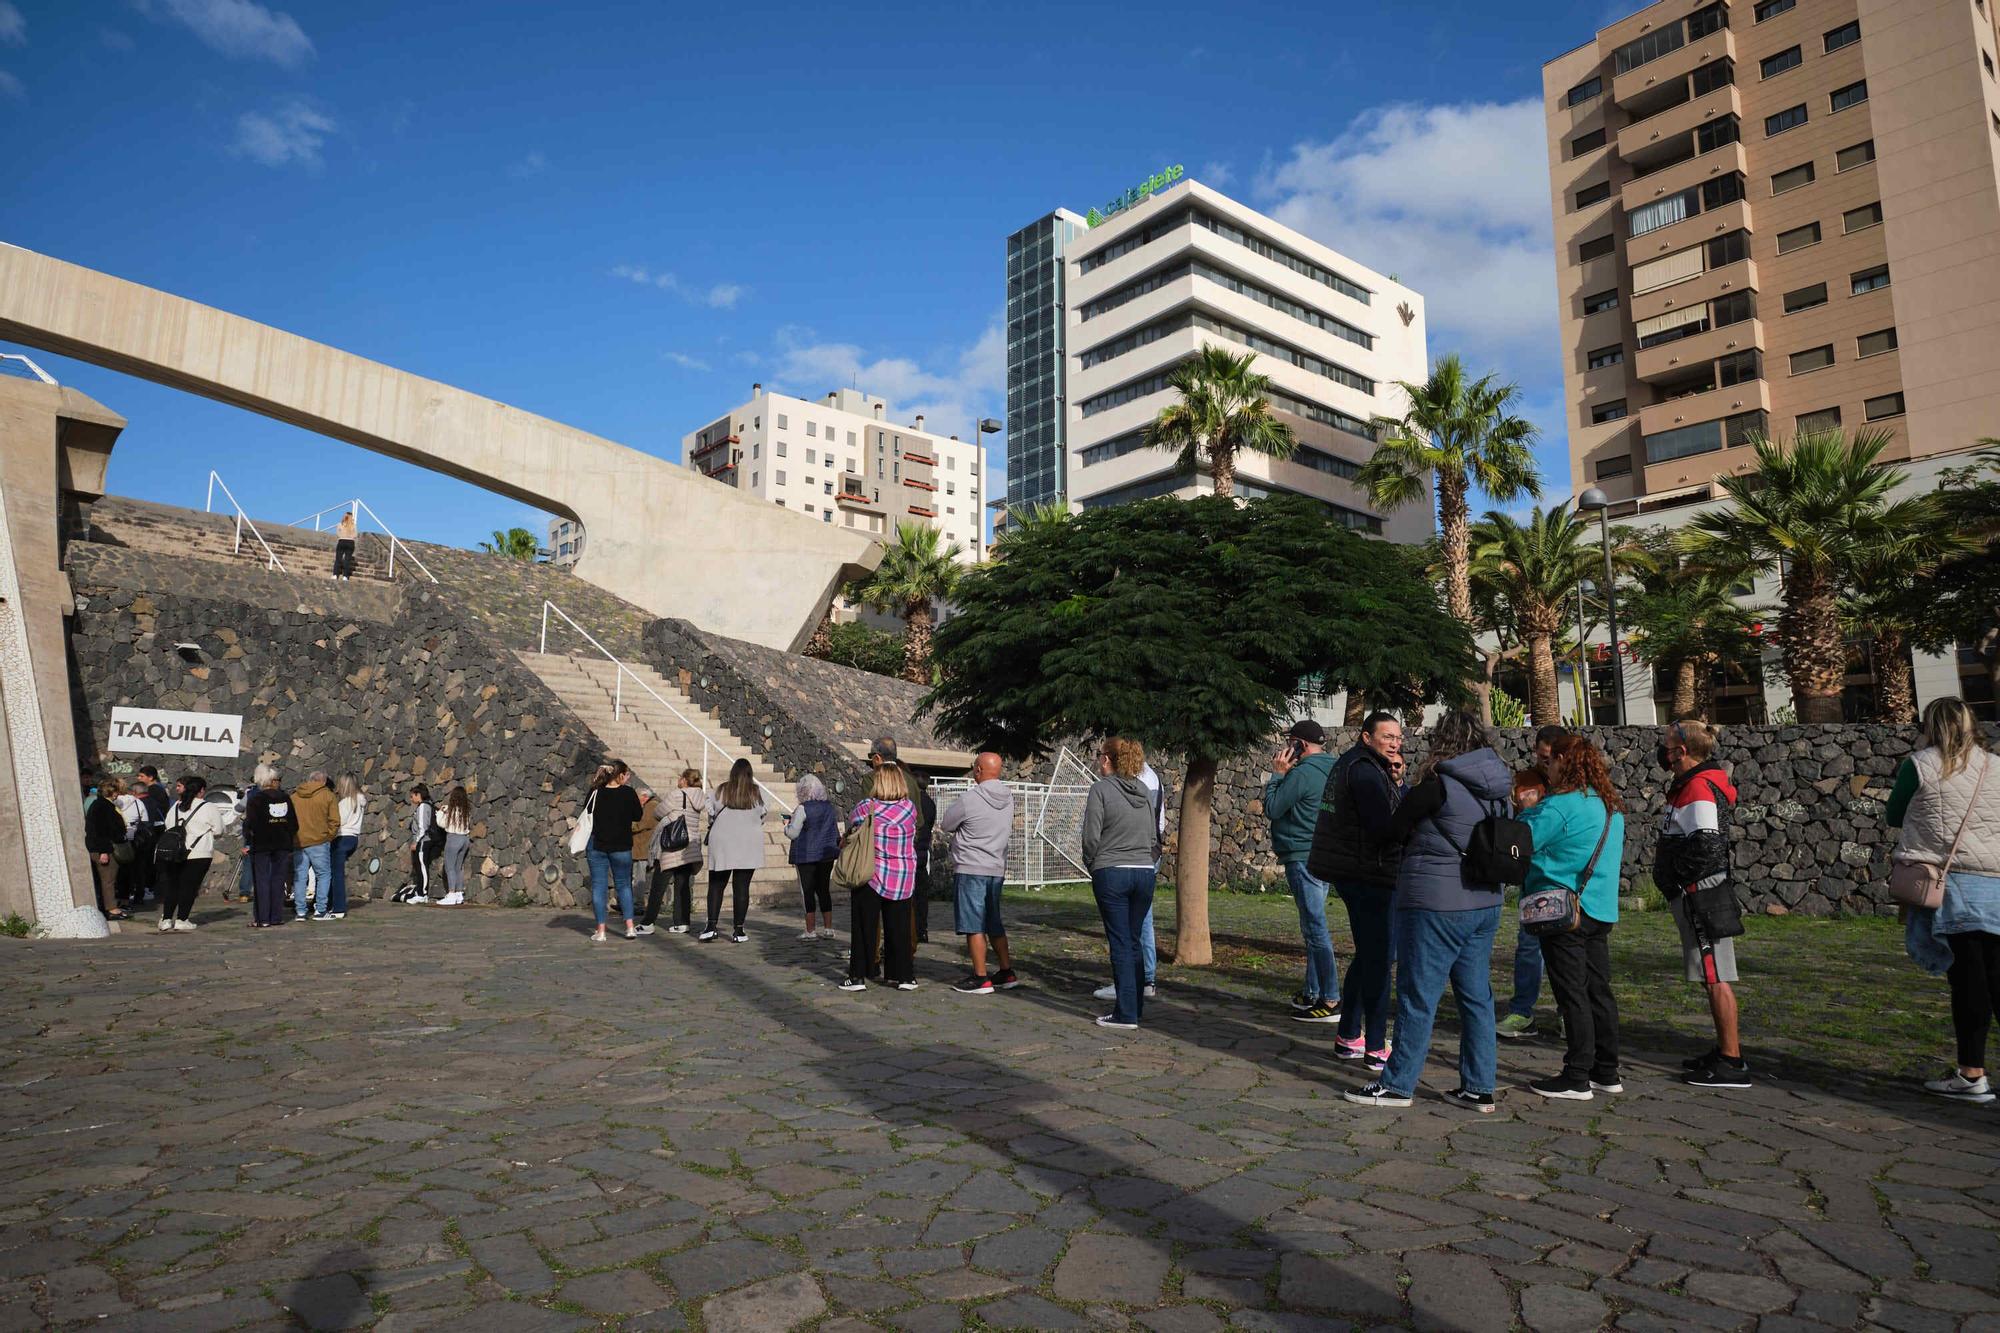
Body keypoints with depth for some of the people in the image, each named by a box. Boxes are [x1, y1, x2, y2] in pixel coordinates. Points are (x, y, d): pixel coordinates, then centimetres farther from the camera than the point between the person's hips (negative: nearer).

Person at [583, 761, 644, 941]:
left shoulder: (594, 792, -2)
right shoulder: (628, 793, -8)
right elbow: (637, 816, 3)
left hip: (597, 846, 1)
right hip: (621, 847, -1)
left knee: (599, 886, 6)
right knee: (623, 884, 13)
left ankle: (600, 931, 4)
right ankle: (630, 927, 9)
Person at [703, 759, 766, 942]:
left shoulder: (720, 791, -5)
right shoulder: (757, 794, -4)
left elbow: (711, 816, 2)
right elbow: (762, 819, 6)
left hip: (721, 844, 0)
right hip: (749, 845, 0)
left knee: (716, 885, 11)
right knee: (741, 887, 4)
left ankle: (711, 926, 3)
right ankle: (737, 931, 5)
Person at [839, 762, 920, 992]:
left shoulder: (864, 808, -11)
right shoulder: (910, 807, -5)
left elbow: (851, 827, 3)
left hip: (871, 876, -2)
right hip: (903, 879, 2)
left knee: (864, 926, 7)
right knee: (899, 927, 11)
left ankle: (858, 976, 10)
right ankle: (904, 976, 16)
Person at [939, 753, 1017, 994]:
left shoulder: (969, 798, -14)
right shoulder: (1008, 798, 6)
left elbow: (945, 825, -2)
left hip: (970, 868, -7)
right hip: (997, 868, 7)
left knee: (974, 925, 0)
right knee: (993, 924, 17)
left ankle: (981, 978, 2)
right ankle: (1007, 973, 21)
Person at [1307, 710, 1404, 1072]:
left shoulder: (1350, 764, 16)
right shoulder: (1365, 771, -16)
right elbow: (1386, 828, -24)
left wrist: (1397, 781, 3)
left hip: (1352, 874, 11)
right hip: (1371, 876, -11)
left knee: (1367, 957, 19)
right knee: (1379, 960, -4)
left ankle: (1348, 1038, 27)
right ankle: (1375, 1049, 2)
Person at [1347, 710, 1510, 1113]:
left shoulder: (1439, 784, -14)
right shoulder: (1495, 790, 7)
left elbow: (1394, 830, -7)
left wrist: (1416, 834, 15)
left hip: (1436, 905, -7)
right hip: (1484, 903, 7)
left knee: (1418, 996, 1)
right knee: (1476, 996, 13)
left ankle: (1398, 1084, 10)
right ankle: (1478, 1088, 19)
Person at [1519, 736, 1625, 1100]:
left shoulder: (1561, 804, -17)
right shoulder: (1611, 806, 11)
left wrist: (1527, 811, 2)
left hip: (1565, 912, -8)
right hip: (1601, 910, 8)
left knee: (1572, 995, -2)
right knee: (1598, 991, 14)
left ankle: (1577, 1080, 3)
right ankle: (1606, 1073, 22)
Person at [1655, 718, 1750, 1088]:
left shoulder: (1699, 789, -17)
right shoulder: (1691, 785, 15)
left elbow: (1706, 847, -24)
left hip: (1699, 894, -11)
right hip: (1693, 895, 11)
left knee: (1716, 978, -5)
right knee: (1714, 977, 17)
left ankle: (1732, 1063, 1)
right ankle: (1726, 1049, 26)